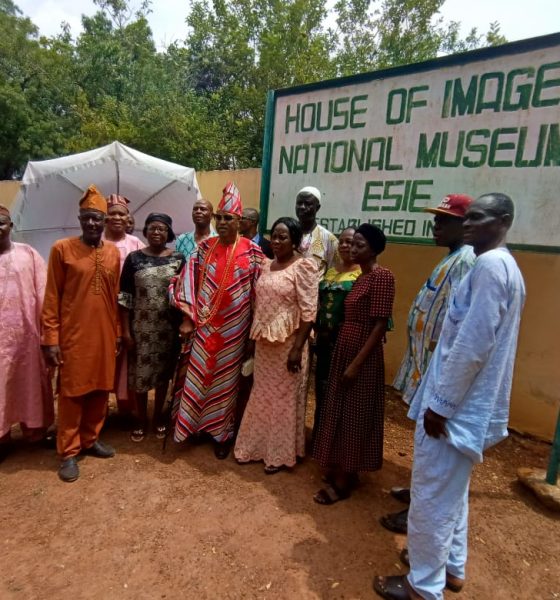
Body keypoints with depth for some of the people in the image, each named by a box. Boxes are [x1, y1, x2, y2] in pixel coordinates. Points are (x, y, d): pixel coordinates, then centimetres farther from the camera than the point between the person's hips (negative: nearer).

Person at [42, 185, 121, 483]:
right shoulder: (61, 249, -6)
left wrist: (118, 332, 12)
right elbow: (52, 297, -6)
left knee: (100, 390, 13)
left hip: (104, 335, 4)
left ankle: (91, 439, 32)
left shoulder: (113, 252, 6)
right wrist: (50, 338, -9)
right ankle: (69, 451, 21)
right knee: (72, 393, 7)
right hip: (73, 335, -4)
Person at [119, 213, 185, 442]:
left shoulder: (178, 259, 0)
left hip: (168, 327, 1)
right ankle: (141, 420, 28)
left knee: (164, 372, 13)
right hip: (141, 326, 0)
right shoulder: (134, 258, -2)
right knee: (140, 373, 9)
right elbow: (125, 297, -2)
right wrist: (125, 330, -6)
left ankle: (158, 417, 32)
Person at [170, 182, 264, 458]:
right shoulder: (204, 247, 2)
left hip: (233, 326, -1)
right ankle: (193, 425, 30)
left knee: (225, 377, 11)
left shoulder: (252, 251, -4)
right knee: (198, 374, 10)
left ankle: (221, 433, 27)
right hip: (204, 324, 2)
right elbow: (189, 281, 0)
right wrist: (187, 318, -6)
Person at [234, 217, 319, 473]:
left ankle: (281, 453, 26)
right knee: (261, 395, 17)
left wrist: (297, 348, -19)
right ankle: (258, 446, 35)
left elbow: (308, 312, -16)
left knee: (284, 398, 8)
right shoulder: (267, 265, 9)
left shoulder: (303, 266, -12)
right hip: (264, 342, 7)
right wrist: (254, 337, 12)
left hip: (288, 343, -6)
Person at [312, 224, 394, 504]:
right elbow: (352, 319, 11)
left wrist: (356, 364, -21)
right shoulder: (361, 276, 11)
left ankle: (345, 480, 21)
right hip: (344, 351, 9)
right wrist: (345, 359, 9)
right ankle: (338, 469, 34)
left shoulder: (382, 276, -16)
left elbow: (380, 325, -20)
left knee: (353, 416, 4)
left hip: (362, 356, -9)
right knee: (340, 412, 17)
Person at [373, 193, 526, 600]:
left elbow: (473, 345, -25)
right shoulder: (505, 267, 13)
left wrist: (440, 403, -17)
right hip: (471, 403, 10)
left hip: (457, 405, -10)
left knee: (432, 496, 6)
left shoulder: (490, 265, -19)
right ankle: (451, 567, 41)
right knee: (452, 491, 23)